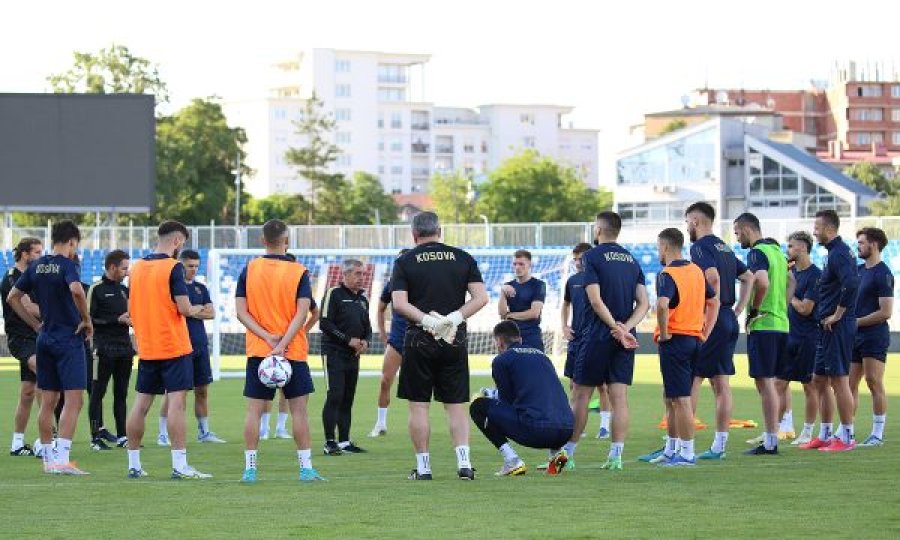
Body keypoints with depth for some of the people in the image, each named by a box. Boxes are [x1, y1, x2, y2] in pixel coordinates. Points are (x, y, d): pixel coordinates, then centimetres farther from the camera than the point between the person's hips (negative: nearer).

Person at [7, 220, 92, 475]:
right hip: (69, 340, -7)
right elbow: (76, 290, -31)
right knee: (74, 400, -8)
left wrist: (36, 325, 15)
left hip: (45, 339, 7)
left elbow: (12, 297, 15)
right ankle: (61, 458, -17)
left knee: (48, 401, 11)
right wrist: (86, 320, -17)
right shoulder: (67, 265, -11)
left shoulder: (36, 266, 9)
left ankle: (48, 458, 16)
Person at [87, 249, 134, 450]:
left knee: (121, 394, 8)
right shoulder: (97, 289, -6)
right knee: (98, 392, -2)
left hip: (125, 347, 7)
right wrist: (118, 319, -15)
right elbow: (90, 319, -12)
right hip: (105, 348, -7)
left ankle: (122, 437, 11)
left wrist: (131, 319, 5)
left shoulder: (124, 290, 16)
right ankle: (96, 436, 0)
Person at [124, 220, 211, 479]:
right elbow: (184, 308, -15)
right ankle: (179, 465, -11)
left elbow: (131, 310, 15)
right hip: (174, 348, -6)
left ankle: (134, 464, 11)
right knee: (176, 402, -7)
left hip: (146, 348, 6)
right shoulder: (173, 267, -11)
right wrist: (195, 310, 5)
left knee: (141, 404, 8)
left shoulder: (137, 268, 9)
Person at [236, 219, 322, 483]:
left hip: (257, 351, 2)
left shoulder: (249, 269, 1)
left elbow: (241, 311, -4)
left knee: (254, 409, 4)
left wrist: (267, 337, -10)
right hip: (293, 352, -2)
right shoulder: (299, 272, -4)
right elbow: (302, 313, -14)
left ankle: (250, 468, 0)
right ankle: (306, 468, 4)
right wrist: (282, 344, -17)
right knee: (299, 409, 5)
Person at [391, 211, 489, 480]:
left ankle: (423, 466, 5)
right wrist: (454, 318, -7)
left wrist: (427, 320, -13)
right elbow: (481, 298, -2)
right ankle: (464, 462, -3)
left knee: (418, 405, 5)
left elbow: (399, 303, -11)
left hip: (420, 339, -2)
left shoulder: (405, 262, 0)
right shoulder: (463, 258, 6)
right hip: (455, 342, 2)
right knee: (456, 405, 8)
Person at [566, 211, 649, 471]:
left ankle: (567, 454, 5)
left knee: (581, 395, 2)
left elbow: (596, 300, -15)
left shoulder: (592, 257, -5)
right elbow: (644, 303, 4)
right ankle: (616, 456, -1)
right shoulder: (632, 260, 13)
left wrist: (616, 328, -14)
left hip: (597, 336, -5)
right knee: (619, 396, 3)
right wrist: (625, 327, -7)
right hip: (625, 338, 5)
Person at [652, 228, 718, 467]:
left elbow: (662, 305, -31)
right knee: (671, 397, 18)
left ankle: (687, 453, -4)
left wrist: (664, 333, -17)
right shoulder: (696, 271, 12)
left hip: (675, 340, -8)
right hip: (695, 339, 8)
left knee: (680, 399, -5)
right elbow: (714, 301, 19)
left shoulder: (667, 275, -14)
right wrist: (705, 333, 17)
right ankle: (671, 450, 24)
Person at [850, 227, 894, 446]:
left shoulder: (883, 274, -10)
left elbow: (885, 312, -15)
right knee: (850, 385, 7)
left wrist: (856, 322, -12)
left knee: (875, 384, -6)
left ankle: (877, 434, -3)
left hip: (874, 337, -8)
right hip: (855, 337, 8)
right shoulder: (859, 270, 15)